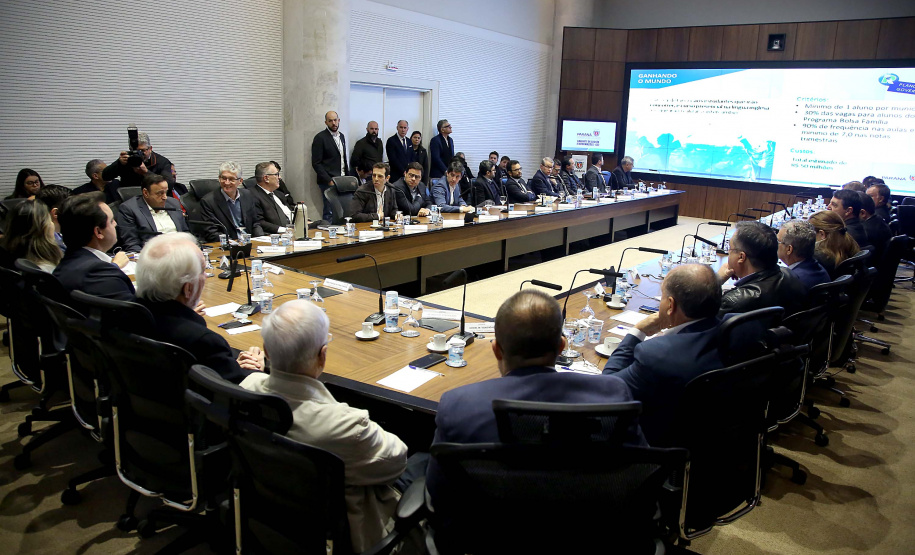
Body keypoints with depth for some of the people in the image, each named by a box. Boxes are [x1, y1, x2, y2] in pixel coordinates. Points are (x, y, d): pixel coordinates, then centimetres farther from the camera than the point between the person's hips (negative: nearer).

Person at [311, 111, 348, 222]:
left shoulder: (341, 136, 16)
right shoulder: (320, 138, -6)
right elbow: (316, 163, -10)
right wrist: (329, 181, -15)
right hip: (328, 182, -6)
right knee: (329, 212, -7)